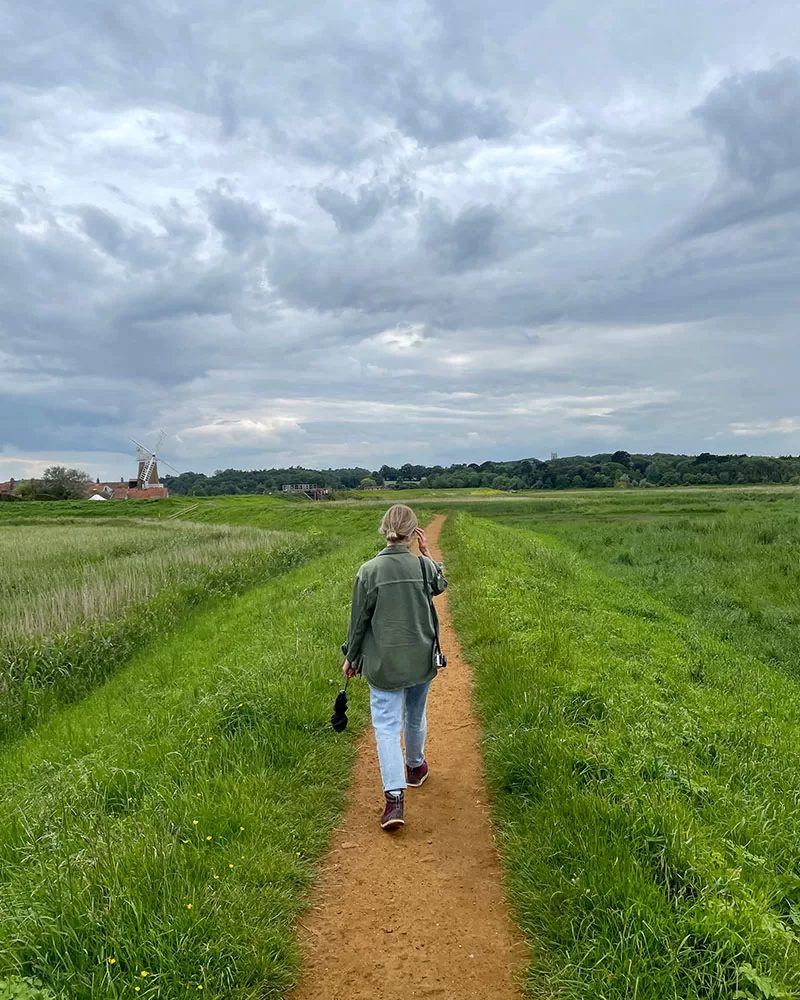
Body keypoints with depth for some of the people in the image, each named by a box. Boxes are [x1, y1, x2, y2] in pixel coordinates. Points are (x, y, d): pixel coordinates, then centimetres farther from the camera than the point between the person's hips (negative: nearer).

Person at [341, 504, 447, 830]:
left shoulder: (369, 571, -15)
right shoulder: (424, 566, -11)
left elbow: (358, 619, -6)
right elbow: (440, 584, 14)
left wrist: (350, 657, 6)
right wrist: (426, 553, 11)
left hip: (383, 663, -2)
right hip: (420, 660, 3)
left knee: (387, 726, 2)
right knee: (415, 717, 23)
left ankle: (395, 797, -7)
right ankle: (415, 767, 46)